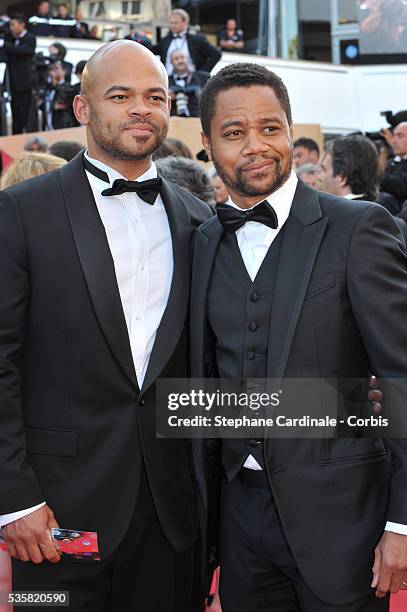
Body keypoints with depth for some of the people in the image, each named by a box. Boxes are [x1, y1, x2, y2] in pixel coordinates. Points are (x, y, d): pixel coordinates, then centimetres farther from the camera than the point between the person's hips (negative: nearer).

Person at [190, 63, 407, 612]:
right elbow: (205, 381, 11)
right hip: (243, 512, 4)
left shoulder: (358, 228, -8)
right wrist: (200, 508, 9)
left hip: (339, 514, -4)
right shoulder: (204, 243, 7)